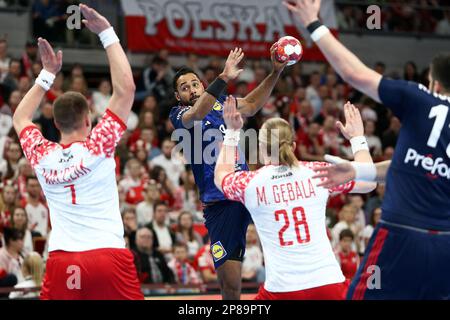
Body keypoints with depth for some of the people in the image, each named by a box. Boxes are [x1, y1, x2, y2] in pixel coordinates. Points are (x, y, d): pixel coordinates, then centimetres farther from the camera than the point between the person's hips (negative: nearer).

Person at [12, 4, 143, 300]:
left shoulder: (42, 156, 7)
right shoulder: (98, 146, -3)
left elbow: (20, 118, 29)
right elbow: (126, 88, -2)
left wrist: (48, 74, 32)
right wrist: (107, 33, 4)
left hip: (61, 261, 3)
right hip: (109, 256, -3)